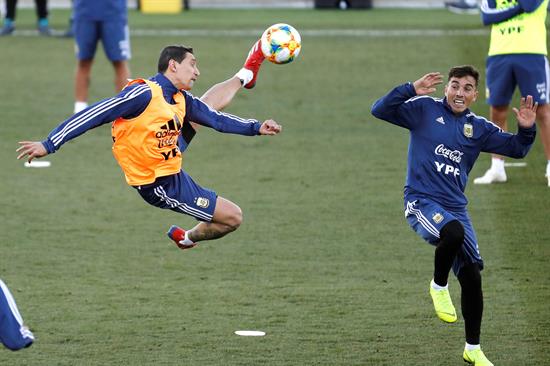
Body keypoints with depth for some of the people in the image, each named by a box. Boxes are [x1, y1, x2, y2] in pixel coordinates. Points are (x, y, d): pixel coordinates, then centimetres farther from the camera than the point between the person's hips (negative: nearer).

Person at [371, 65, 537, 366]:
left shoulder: (478, 128, 12)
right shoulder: (425, 110, 1)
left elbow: (516, 148, 12)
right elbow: (380, 110, -9)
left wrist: (526, 129, -8)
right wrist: (412, 90, -21)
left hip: (455, 208, 5)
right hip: (422, 202, -5)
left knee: (472, 276, -1)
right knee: (453, 232, -37)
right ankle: (439, 286, -7)